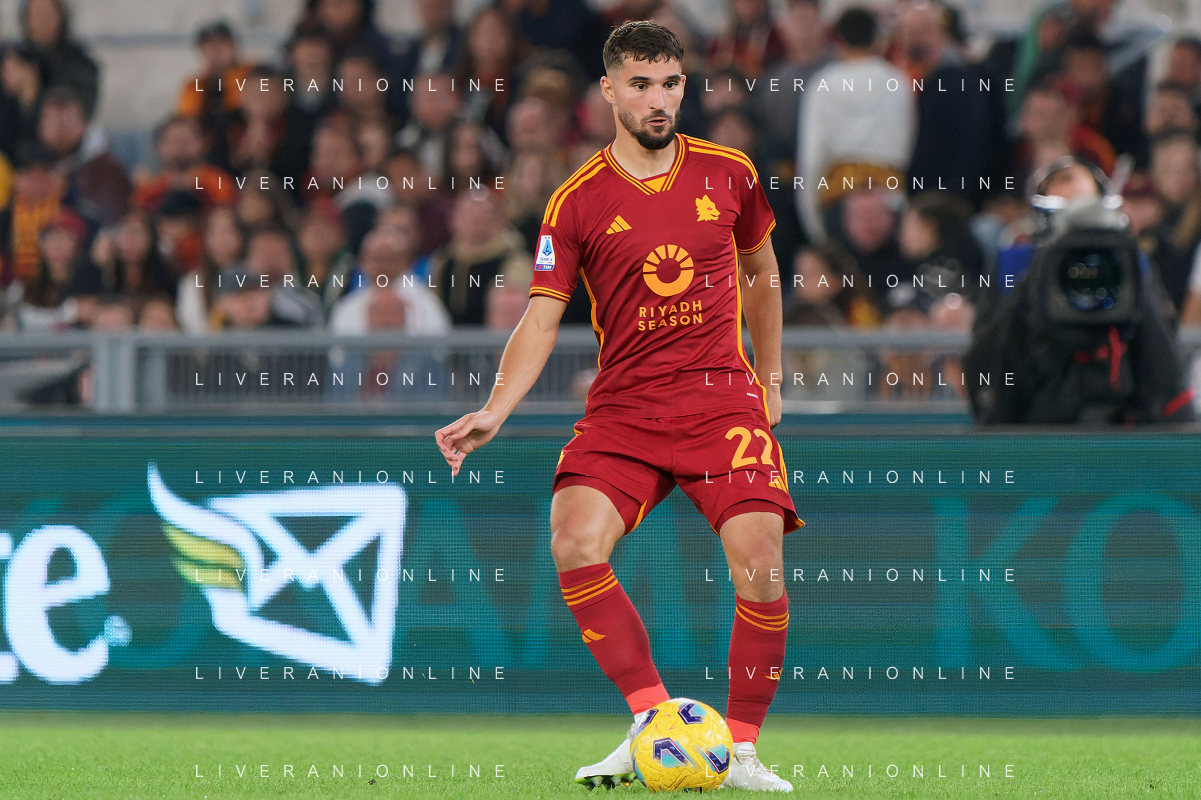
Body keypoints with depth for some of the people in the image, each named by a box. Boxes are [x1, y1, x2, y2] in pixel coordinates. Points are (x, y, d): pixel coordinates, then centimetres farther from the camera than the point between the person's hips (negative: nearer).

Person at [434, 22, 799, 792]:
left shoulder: (728, 174, 5)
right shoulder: (579, 202, -1)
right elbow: (541, 320, -3)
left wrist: (770, 378, 24)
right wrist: (494, 412, -17)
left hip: (723, 397, 0)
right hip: (622, 405, 0)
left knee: (759, 566, -16)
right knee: (576, 544, -23)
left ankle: (742, 751, -1)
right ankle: (652, 720, -10)